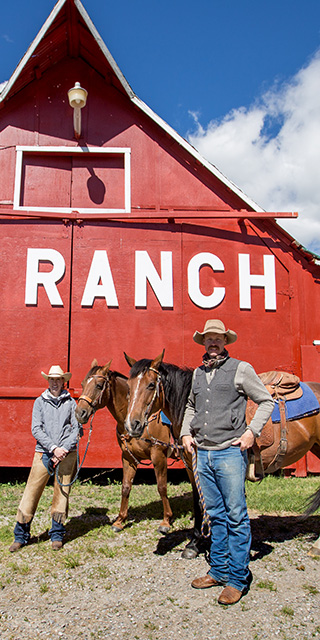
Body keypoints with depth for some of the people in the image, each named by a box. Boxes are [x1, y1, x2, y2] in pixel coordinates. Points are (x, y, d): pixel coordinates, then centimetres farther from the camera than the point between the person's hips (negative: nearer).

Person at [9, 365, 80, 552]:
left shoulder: (70, 402, 6)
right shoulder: (40, 402, 6)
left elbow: (77, 428, 2)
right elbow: (36, 429, -1)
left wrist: (64, 448, -12)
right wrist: (53, 447, -12)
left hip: (67, 454, 0)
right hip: (44, 453, 0)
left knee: (62, 493, 4)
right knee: (31, 492, -1)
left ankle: (57, 535, 20)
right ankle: (21, 535, 13)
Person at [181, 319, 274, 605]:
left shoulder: (240, 369, -3)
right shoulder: (198, 373, 12)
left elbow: (267, 401, 0)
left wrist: (252, 431, -10)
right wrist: (186, 432, 11)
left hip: (230, 452, -5)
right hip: (203, 453, 6)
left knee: (236, 516, 0)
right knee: (215, 515, 15)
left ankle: (237, 579, 11)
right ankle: (219, 570, 28)